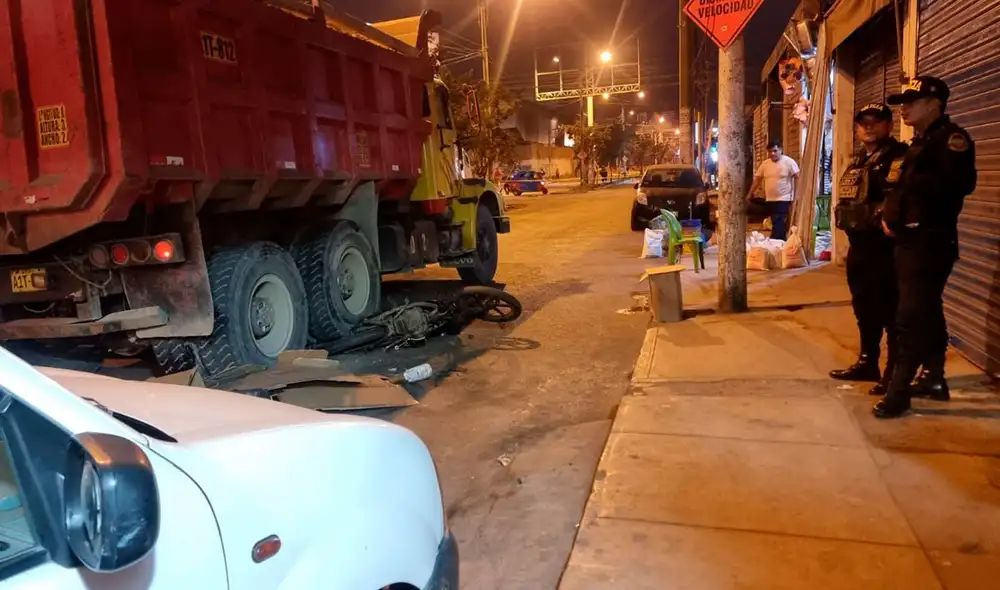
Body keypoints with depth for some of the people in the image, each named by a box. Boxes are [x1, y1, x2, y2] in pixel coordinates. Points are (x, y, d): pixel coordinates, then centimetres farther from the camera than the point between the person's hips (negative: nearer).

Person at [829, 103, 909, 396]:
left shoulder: (897, 155, -8)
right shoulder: (859, 159, 20)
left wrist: (885, 219, -26)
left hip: (883, 244, -9)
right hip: (858, 244, 10)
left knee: (890, 310, -5)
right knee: (864, 307, 17)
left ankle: (895, 372, 3)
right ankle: (867, 363, 29)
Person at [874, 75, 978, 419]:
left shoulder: (950, 137, -9)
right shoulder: (918, 143, 20)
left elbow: (960, 183, -26)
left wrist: (908, 179, -21)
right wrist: (889, 215, 8)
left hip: (931, 242, -10)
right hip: (909, 240, 10)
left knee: (911, 318, -10)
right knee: (927, 313, 15)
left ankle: (898, 391, -6)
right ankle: (935, 380, 25)